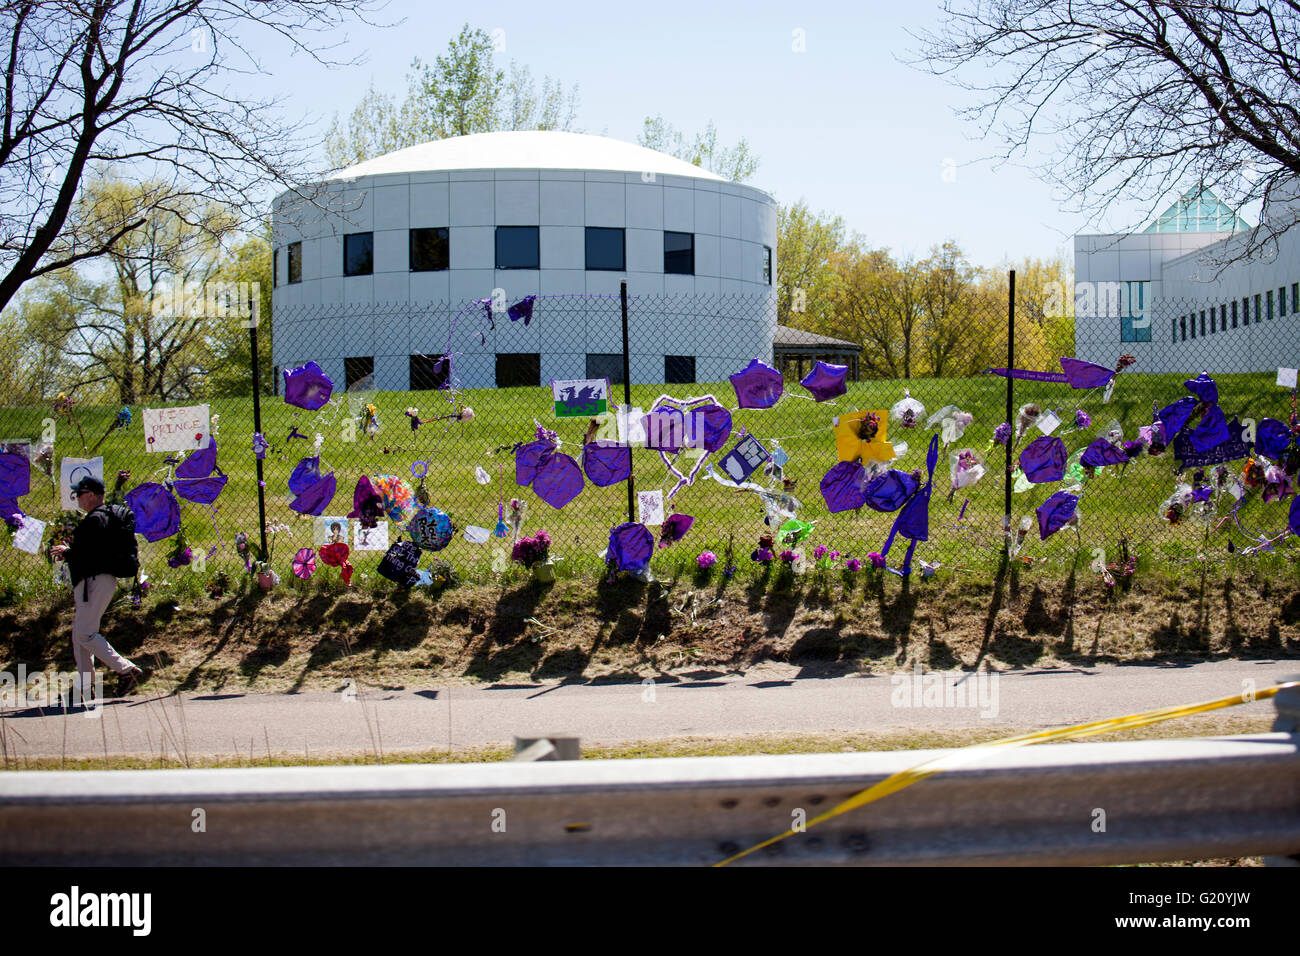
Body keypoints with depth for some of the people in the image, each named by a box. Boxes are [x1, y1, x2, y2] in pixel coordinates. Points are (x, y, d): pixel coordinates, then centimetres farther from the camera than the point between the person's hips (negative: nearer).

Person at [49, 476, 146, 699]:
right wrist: (70, 551, 13)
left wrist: (67, 553, -10)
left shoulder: (96, 519, -15)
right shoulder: (104, 516, 19)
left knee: (85, 634, -12)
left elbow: (91, 553, -23)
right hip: (89, 582, 11)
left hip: (96, 581, -11)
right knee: (80, 634, 14)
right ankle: (84, 685, 18)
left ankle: (127, 670, -11)